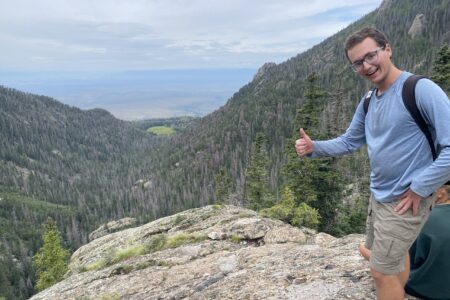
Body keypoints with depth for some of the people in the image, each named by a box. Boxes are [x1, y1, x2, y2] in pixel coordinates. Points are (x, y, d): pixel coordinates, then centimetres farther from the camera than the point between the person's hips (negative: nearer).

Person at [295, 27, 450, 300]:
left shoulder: (421, 89, -21)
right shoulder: (368, 102, 4)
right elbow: (349, 142, 11)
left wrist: (419, 188, -21)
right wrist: (313, 147, -5)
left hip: (406, 200, -7)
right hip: (379, 196, 8)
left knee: (382, 272, 3)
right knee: (396, 254, 27)